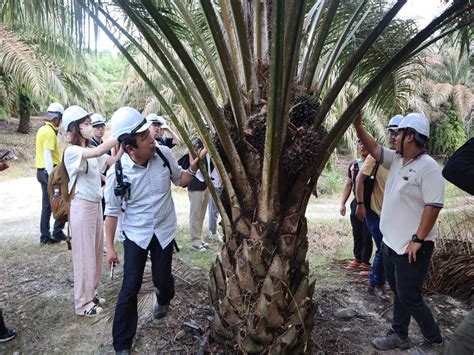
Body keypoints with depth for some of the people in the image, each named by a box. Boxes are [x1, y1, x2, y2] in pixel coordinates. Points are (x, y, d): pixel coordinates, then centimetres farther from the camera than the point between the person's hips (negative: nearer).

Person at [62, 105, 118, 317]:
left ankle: (91, 292, 32)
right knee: (84, 255, 2)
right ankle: (82, 303, 16)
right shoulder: (71, 151, -15)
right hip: (82, 206, -8)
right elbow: (98, 152, -32)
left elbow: (113, 161, 4)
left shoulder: (89, 151, 11)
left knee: (96, 252, 16)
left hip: (96, 204, 8)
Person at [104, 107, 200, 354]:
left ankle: (163, 301, 53)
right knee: (130, 288, 2)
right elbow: (112, 211, -7)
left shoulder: (164, 154, -14)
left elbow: (180, 180, 4)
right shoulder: (117, 173, -19)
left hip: (164, 231, 2)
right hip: (135, 235, -2)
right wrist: (109, 247, -4)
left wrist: (193, 168, -17)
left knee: (162, 278, 13)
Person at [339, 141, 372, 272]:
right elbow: (348, 185, 14)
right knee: (356, 233, 12)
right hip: (356, 202, 5)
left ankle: (365, 262, 13)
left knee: (366, 234, 2)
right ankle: (357, 258, 26)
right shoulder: (353, 165, 9)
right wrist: (342, 204, 10)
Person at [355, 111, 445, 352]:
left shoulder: (428, 167, -19)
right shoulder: (396, 160, 6)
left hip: (411, 247, -8)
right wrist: (358, 125, 2)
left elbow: (433, 206, -23)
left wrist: (418, 239, -24)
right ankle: (399, 336, 34)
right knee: (399, 293, 19)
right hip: (391, 243, 9)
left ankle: (434, 341, 24)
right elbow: (374, 148, 12)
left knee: (409, 298, 3)